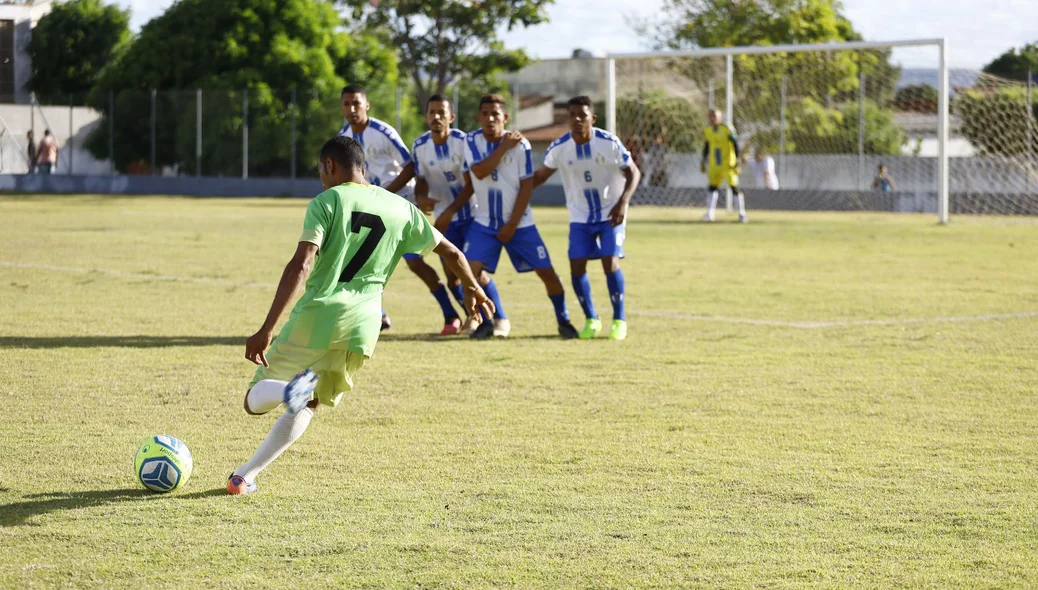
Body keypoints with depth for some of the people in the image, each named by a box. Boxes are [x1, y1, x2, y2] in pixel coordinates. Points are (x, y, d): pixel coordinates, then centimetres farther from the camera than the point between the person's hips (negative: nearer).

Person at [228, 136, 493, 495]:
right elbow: (451, 253, 20)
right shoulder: (400, 209, 12)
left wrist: (267, 329, -18)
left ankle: (297, 386, -28)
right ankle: (246, 475, 16)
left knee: (255, 401, 5)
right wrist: (472, 289, 41)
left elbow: (301, 266, -14)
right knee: (306, 407, 24)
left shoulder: (326, 202, -3)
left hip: (316, 316, -4)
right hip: (363, 324, 5)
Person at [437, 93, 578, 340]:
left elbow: (527, 187, -9)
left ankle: (563, 320, 19)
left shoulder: (520, 144, -11)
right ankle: (497, 320, 5)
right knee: (471, 269, -14)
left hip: (519, 223, -2)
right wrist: (504, 147, -25)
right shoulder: (472, 141, -5)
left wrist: (512, 224, -12)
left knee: (546, 271, -3)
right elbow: (479, 172, -22)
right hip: (484, 223, 2)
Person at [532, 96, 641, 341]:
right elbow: (540, 175, 6)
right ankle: (591, 320, 13)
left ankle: (619, 319, 2)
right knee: (577, 267, -6)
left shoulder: (610, 143, -17)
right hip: (580, 217, 3)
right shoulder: (559, 148, -9)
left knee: (610, 263, -15)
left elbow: (633, 173, -9)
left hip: (611, 214, -3)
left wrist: (623, 202, -23)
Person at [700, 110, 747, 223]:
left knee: (734, 187, -8)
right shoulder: (708, 131, 5)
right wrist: (703, 161, 17)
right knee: (711, 187, 7)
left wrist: (737, 160, -15)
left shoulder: (727, 130, -13)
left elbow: (736, 144, -11)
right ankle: (709, 213, 17)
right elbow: (706, 147, 16)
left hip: (728, 164, -6)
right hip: (714, 166, 6)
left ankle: (742, 214, -2)